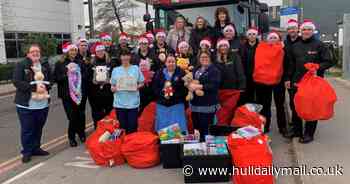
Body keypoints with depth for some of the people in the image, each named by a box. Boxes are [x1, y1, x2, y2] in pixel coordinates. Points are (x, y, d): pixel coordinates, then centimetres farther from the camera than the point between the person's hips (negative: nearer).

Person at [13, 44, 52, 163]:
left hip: (43, 104, 4)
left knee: (38, 128, 15)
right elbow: (17, 82, -13)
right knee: (27, 130, 3)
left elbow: (50, 80, 12)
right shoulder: (21, 65, -5)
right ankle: (26, 152, 18)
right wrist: (34, 87, -22)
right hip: (26, 104, -4)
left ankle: (36, 148, 31)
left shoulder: (45, 65, 9)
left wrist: (45, 86, -11)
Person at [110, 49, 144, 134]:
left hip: (133, 103, -1)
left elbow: (141, 83, 8)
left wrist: (138, 87, -12)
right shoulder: (115, 70, 8)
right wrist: (113, 88, -11)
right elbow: (112, 86, 10)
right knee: (122, 127, 6)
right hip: (120, 103, 1)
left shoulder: (136, 68, 5)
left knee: (132, 128, 2)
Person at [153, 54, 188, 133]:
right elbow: (155, 87, 4)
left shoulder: (181, 73, -2)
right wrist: (162, 94, -12)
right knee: (163, 126, 10)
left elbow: (185, 88, -9)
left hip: (177, 104, -3)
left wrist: (174, 95, -17)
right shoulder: (160, 73, 7)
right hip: (162, 104, 3)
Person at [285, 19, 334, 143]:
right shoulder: (295, 46, 10)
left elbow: (329, 62, -4)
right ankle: (296, 130, 26)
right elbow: (291, 64, 15)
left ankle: (309, 134, 14)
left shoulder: (319, 45, -3)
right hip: (297, 82, 5)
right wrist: (288, 78, 12)